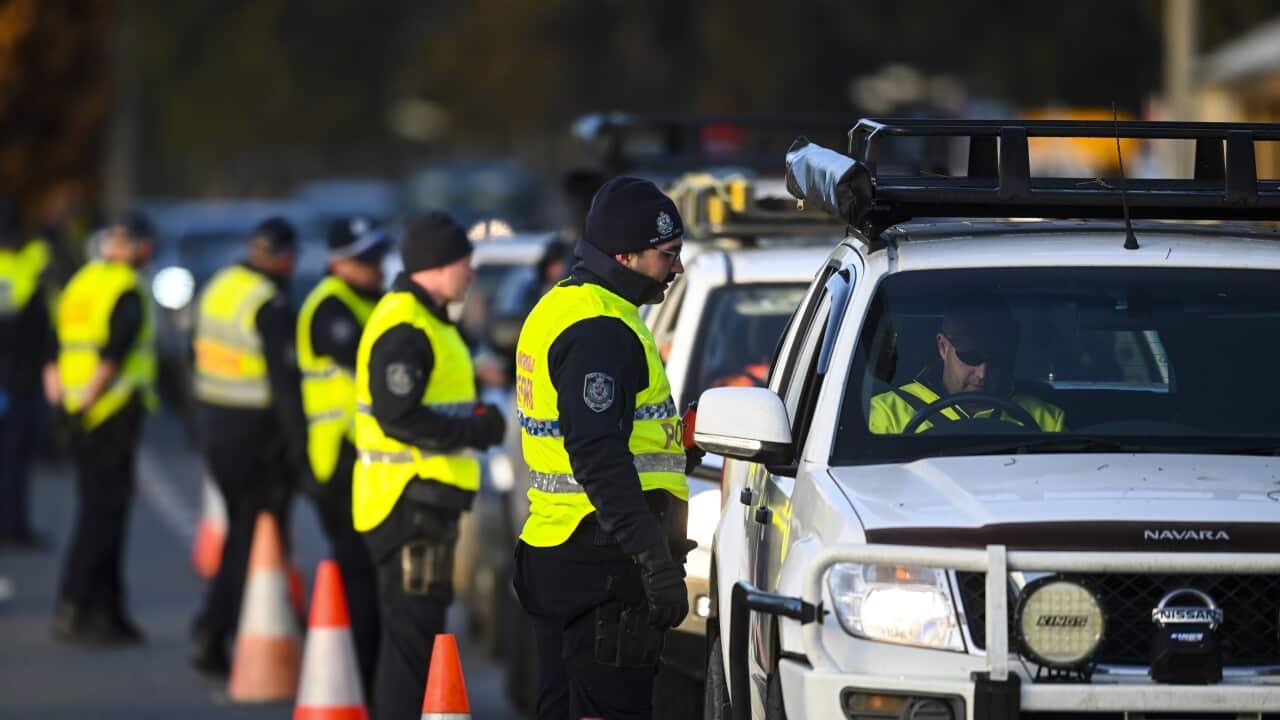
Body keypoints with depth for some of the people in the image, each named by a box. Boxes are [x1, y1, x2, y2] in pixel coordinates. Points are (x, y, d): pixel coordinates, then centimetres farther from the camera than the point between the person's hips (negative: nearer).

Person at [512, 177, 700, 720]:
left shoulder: (558, 308, 17)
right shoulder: (602, 330, -16)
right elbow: (598, 457, -24)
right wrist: (654, 559, -26)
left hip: (552, 552, 11)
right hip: (603, 566, -11)